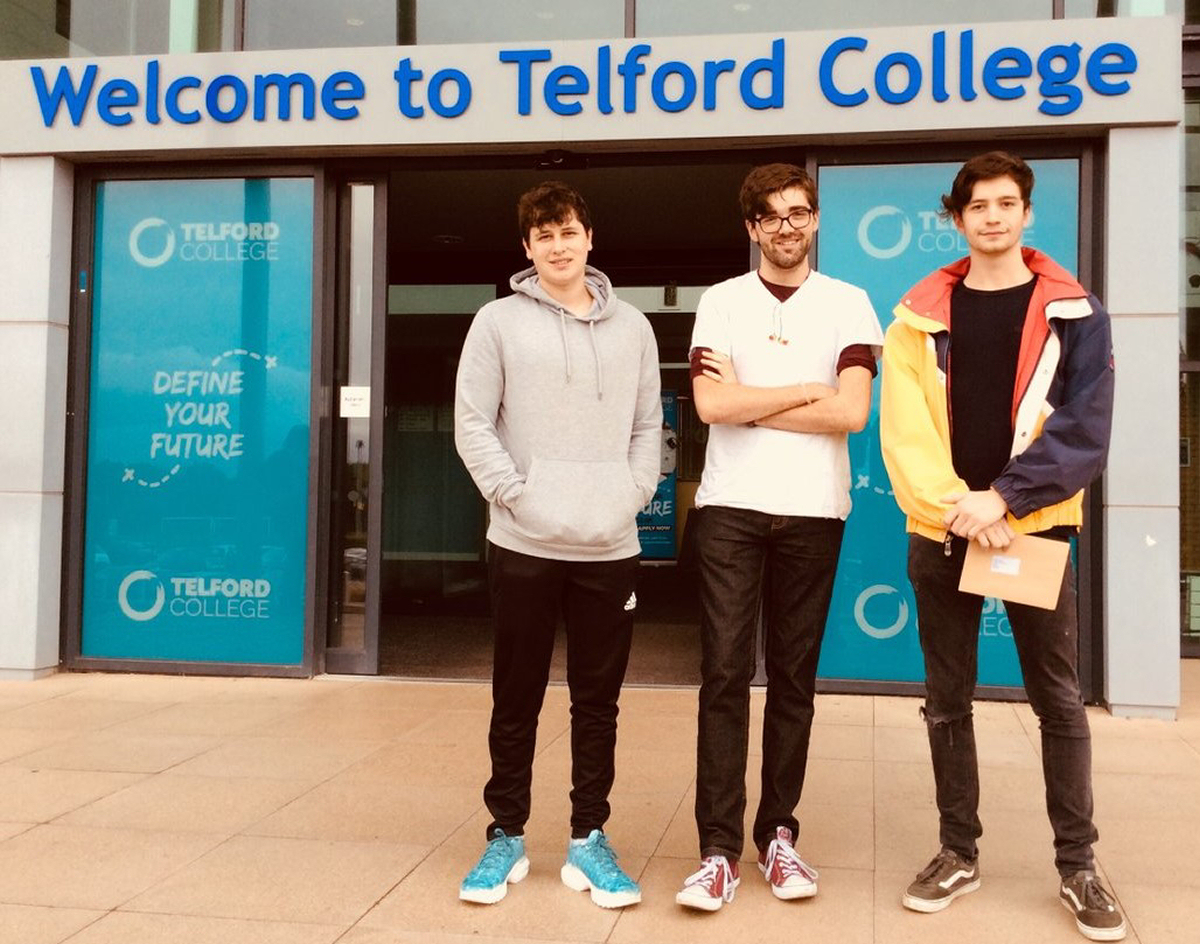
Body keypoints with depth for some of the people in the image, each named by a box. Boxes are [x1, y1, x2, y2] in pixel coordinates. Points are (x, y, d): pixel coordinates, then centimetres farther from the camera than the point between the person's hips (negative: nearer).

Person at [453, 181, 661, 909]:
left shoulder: (632, 327, 10)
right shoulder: (499, 321, 2)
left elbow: (648, 425, 11)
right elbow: (473, 424, -2)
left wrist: (633, 494, -2)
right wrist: (515, 494, -10)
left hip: (611, 547, 2)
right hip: (525, 545, -2)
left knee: (598, 700, 8)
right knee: (517, 699, 8)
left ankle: (589, 841, 21)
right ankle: (507, 837, 22)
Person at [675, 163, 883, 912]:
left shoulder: (847, 304, 6)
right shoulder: (721, 301, 7)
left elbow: (851, 412, -8)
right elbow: (711, 404, -7)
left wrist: (748, 399, -7)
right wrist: (806, 390, -4)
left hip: (812, 512, 1)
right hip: (731, 508, 0)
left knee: (794, 676, 8)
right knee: (724, 673, -3)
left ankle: (779, 833, 20)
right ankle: (719, 848, 3)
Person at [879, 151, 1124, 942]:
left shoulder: (1076, 313, 2)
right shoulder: (920, 315, 5)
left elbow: (1086, 431, -8)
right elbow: (904, 433, -3)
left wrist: (1005, 498, -18)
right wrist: (954, 507, -16)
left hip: (1033, 528, -1)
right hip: (940, 532, 2)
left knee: (1059, 699, 5)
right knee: (947, 700, 9)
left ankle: (1078, 865, 19)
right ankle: (960, 851, 23)